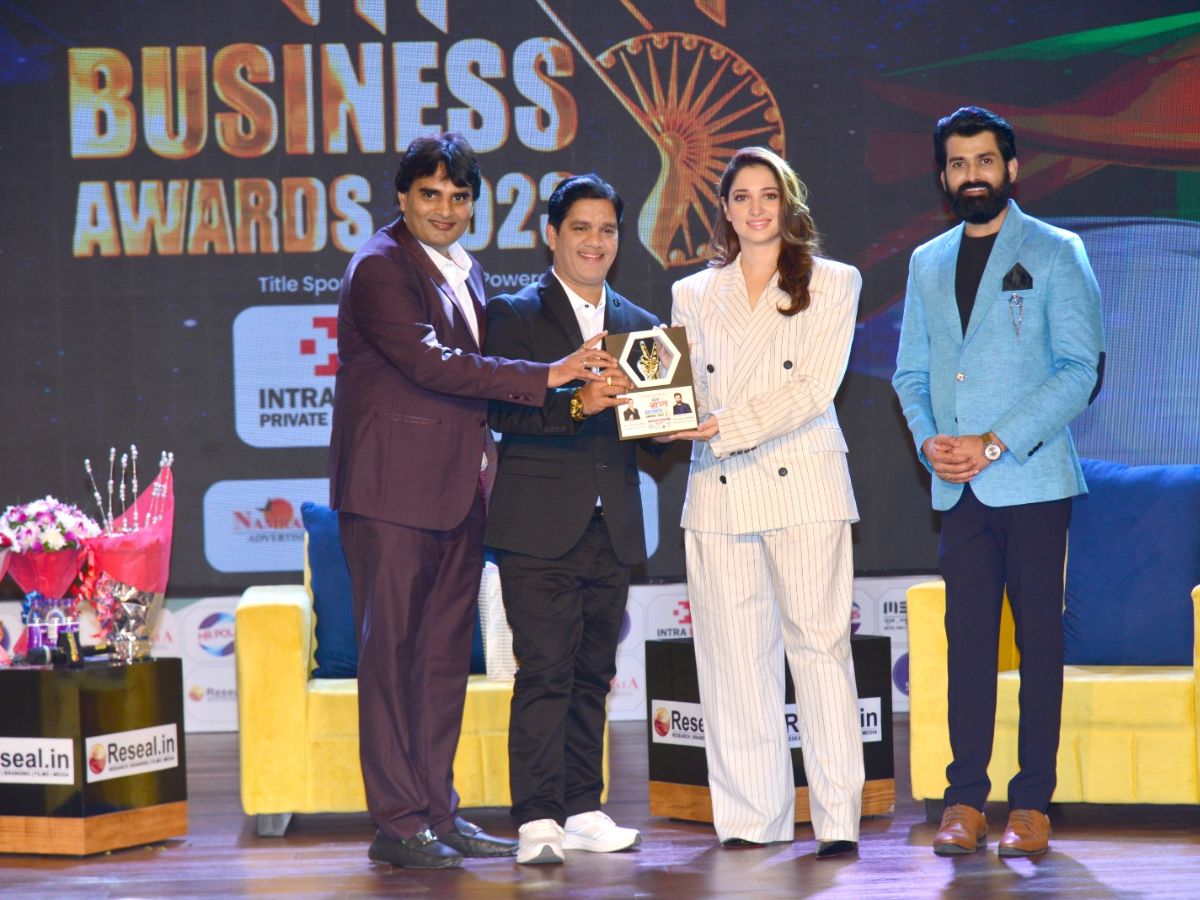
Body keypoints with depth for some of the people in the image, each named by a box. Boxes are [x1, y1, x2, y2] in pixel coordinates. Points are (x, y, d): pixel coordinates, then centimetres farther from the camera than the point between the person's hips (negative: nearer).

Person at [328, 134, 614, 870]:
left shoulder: (467, 272, 17)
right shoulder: (379, 268, -10)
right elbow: (432, 363, -21)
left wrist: (485, 451, 11)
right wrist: (545, 377, -23)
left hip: (456, 493, 8)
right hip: (393, 488, -8)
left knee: (446, 656, 10)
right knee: (392, 655, -4)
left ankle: (439, 813, 16)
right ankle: (398, 824, -1)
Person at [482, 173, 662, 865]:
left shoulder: (639, 325, 16)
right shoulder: (513, 316, 2)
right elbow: (502, 410, -11)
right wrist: (576, 403, -24)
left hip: (613, 529, 5)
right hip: (540, 526, -5)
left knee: (594, 676, 10)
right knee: (544, 672, -9)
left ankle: (584, 812, 17)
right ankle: (537, 821, -10)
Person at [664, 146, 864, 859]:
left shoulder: (833, 284, 8)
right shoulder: (694, 294, 18)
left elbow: (814, 388, -4)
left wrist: (727, 425, -14)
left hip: (802, 485, -3)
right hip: (719, 492, 3)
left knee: (820, 645, -7)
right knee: (734, 656, -1)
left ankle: (839, 819, -7)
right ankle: (751, 819, 3)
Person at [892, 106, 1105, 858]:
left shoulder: (1054, 254, 1)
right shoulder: (928, 263, 16)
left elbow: (1080, 367, -7)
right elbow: (912, 373, 18)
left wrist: (994, 444, -14)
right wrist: (928, 439, -3)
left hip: (1032, 479, -4)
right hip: (959, 487, 4)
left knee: (1039, 639, -2)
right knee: (968, 638, 2)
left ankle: (1032, 804, 1)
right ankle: (966, 800, 5)